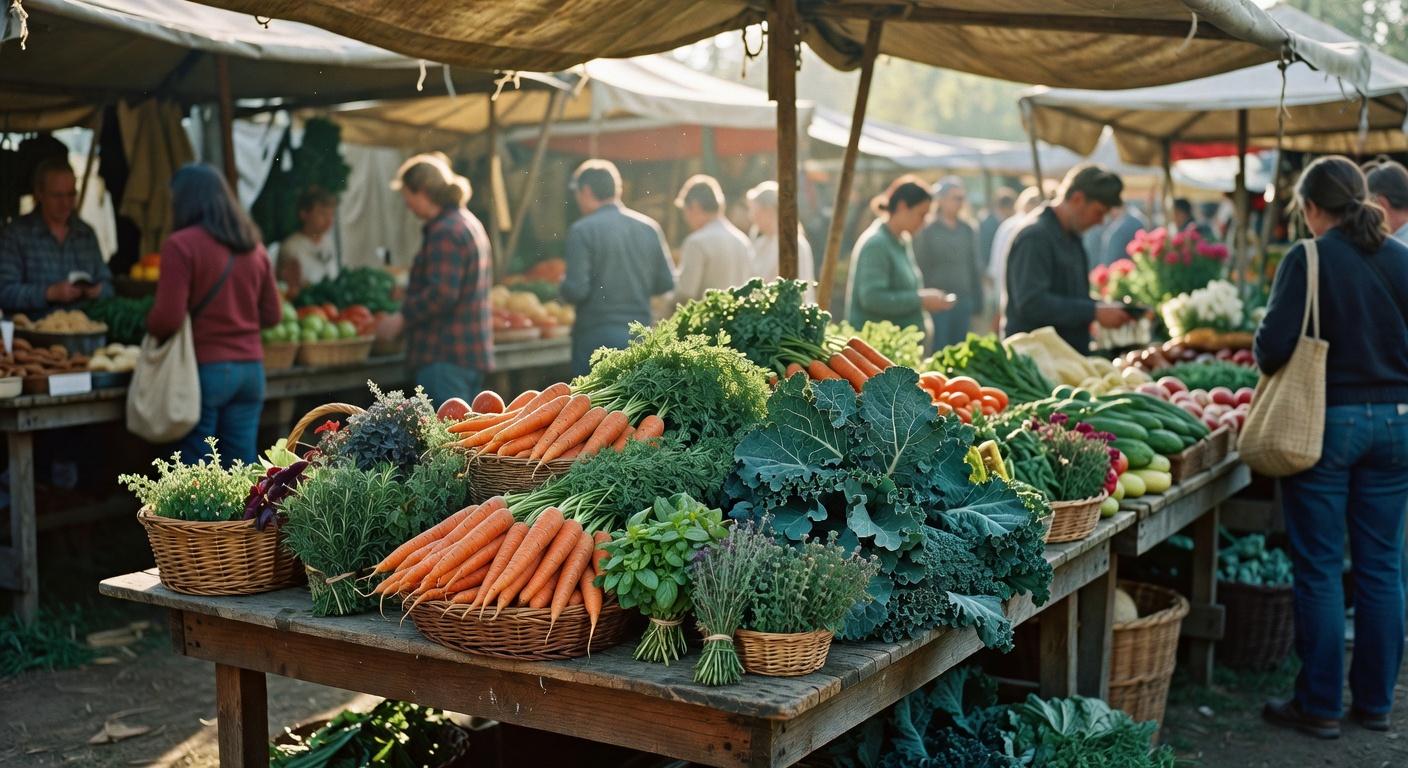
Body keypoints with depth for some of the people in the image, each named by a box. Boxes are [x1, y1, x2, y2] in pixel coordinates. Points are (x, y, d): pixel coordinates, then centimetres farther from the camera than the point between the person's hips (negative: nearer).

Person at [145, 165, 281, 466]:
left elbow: (167, 319, -14)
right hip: (250, 367, 6)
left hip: (205, 369, -5)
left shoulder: (181, 245, -9)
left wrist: (149, 327, 7)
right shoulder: (254, 246, 8)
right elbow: (272, 315, 13)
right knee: (242, 462, 10)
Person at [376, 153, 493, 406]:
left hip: (447, 357, -10)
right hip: (474, 352, 10)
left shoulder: (445, 231, -14)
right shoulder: (470, 223, 17)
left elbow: (442, 293, -23)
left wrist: (402, 318, -13)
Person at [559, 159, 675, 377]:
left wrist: (563, 286, 7)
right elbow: (666, 283, 8)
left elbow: (576, 290, -15)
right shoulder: (649, 228, 6)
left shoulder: (582, 230, -9)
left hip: (597, 336, -5)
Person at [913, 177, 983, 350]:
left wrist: (977, 300, 12)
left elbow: (975, 265, 15)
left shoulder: (967, 230, 11)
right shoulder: (927, 231, -4)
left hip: (964, 301, 5)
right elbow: (920, 267, -5)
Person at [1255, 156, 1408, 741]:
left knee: (1320, 570, 3)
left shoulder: (1308, 259, -11)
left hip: (1326, 422, -5)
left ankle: (1320, 707, 11)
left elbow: (1273, 346, -17)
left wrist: (1269, 363, 4)